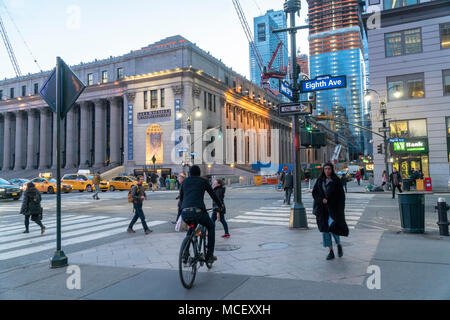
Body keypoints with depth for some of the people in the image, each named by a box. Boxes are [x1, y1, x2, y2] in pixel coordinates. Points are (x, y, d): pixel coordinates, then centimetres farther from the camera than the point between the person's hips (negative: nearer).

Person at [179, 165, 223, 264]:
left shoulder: (184, 181, 23)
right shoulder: (203, 181, 15)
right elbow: (213, 195, 23)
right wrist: (220, 205, 40)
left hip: (185, 212, 4)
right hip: (198, 211, -3)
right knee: (211, 227, 25)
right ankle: (209, 255, 19)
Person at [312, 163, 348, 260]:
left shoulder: (336, 180, -4)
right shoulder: (320, 180, 5)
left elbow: (341, 195, -4)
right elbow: (314, 193, 3)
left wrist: (340, 210, -10)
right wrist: (322, 200, -16)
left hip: (334, 207, -3)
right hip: (323, 208, 3)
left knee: (333, 227, -13)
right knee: (325, 229, 1)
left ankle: (339, 245, 18)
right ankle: (331, 252, 11)